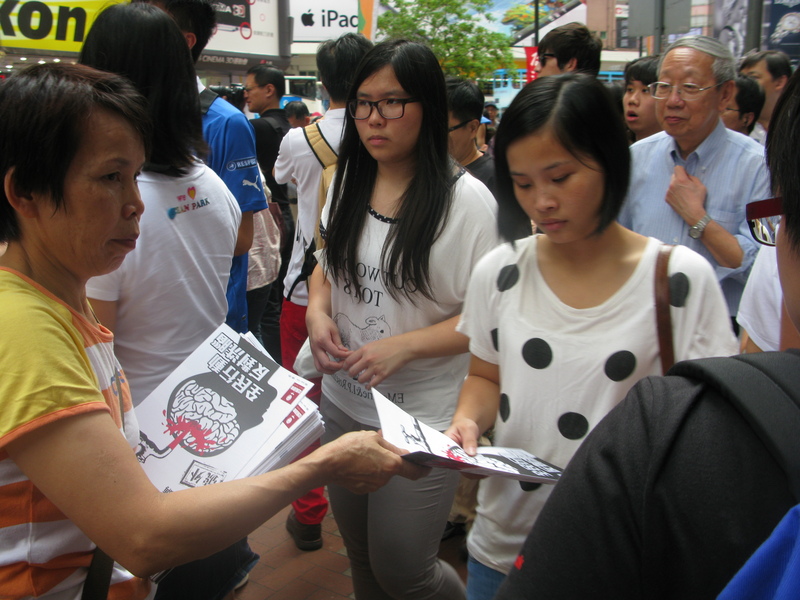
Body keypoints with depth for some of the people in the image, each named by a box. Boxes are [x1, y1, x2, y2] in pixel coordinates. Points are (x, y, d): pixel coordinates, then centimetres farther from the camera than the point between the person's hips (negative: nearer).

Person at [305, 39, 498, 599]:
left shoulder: (467, 200, -16)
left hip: (423, 419, -5)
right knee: (361, 555, 21)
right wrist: (318, 311, -6)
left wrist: (404, 345, -25)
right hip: (343, 402, 6)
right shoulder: (349, 184, 3)